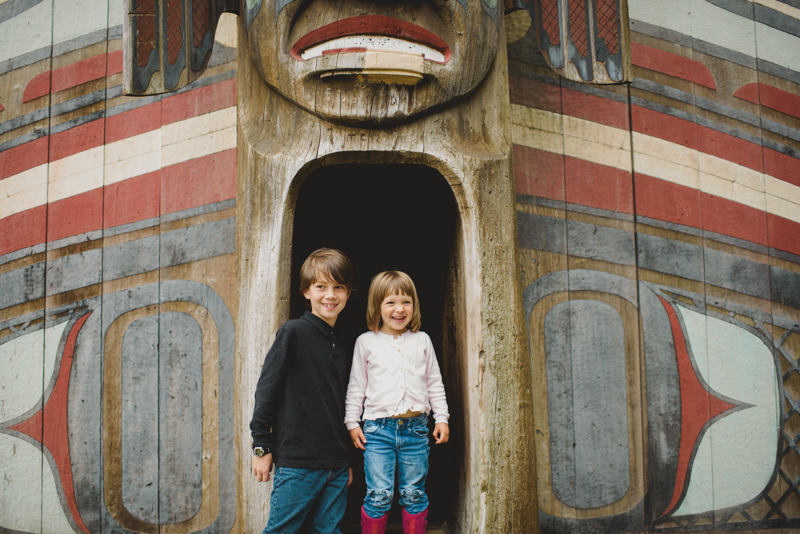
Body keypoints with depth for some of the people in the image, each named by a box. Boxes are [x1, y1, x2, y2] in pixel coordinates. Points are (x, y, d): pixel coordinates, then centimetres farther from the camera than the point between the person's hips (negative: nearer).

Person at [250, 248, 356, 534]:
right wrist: (261, 446, -7)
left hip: (336, 466, 6)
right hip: (297, 463, -6)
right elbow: (266, 389, -6)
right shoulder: (294, 333, -6)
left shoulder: (342, 345, 13)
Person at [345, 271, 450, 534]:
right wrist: (352, 422, 4)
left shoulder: (422, 340, 9)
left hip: (416, 427, 2)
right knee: (379, 495, -3)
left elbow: (435, 383, 15)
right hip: (378, 428, -2)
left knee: (414, 495, 8)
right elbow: (356, 386, 8)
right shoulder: (366, 342, 4)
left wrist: (442, 418, 10)